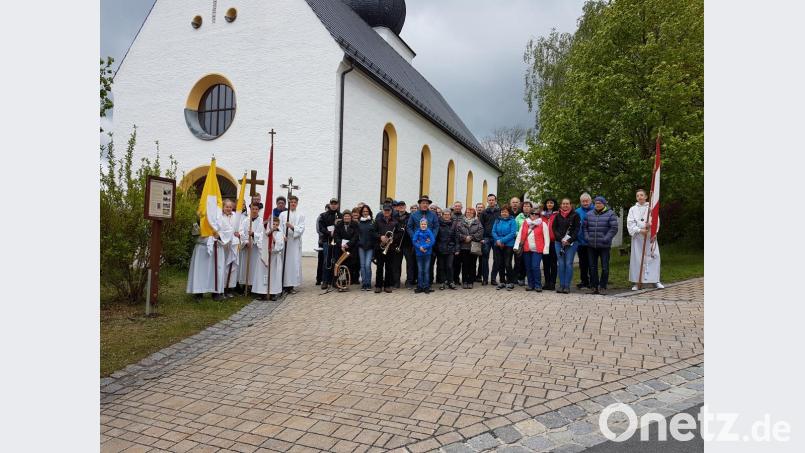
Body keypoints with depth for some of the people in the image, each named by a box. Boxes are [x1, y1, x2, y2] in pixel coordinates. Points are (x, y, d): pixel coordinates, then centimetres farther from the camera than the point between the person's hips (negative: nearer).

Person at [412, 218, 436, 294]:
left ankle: (426, 287, 11)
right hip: (419, 254, 1)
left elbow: (433, 241, -11)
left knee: (426, 271, 4)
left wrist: (425, 247, -18)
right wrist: (420, 247, -19)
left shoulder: (429, 232, -5)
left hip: (427, 253, -1)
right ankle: (420, 287, 16)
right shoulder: (417, 232, -2)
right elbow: (414, 241, -5)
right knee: (420, 271, 9)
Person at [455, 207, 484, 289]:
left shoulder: (477, 222, 10)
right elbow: (457, 232, -1)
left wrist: (471, 237, -12)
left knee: (472, 264, 2)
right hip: (463, 246, 0)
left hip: (474, 247, 0)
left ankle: (471, 282, 9)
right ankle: (464, 282, 7)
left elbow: (480, 232, -2)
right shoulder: (460, 221, 9)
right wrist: (464, 238, -12)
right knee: (464, 264, 0)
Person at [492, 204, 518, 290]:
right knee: (500, 264, 10)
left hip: (508, 245, -5)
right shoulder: (497, 221, 10)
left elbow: (513, 233, -13)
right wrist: (498, 240, -13)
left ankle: (510, 282, 5)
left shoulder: (512, 221, -4)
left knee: (507, 264, -7)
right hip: (498, 245, 5)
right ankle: (502, 282, 20)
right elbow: (493, 232, 5)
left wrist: (502, 240, -17)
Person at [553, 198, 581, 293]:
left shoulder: (575, 215, 0)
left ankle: (567, 285, 3)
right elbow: (554, 228, 4)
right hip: (559, 242, 3)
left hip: (571, 243, -2)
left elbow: (576, 229, -5)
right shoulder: (557, 216, 8)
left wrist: (569, 240, -14)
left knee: (568, 263, -2)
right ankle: (561, 285, 10)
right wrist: (561, 239, -10)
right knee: (560, 264, 3)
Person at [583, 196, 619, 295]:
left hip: (604, 246, -4)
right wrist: (587, 237, 0)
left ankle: (603, 287, 10)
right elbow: (585, 227, 13)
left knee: (605, 267, 1)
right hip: (591, 246, 4)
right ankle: (593, 286, 17)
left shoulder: (610, 214, -2)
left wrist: (606, 239, -13)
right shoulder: (589, 214, 10)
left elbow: (614, 228, -7)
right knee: (592, 267, 9)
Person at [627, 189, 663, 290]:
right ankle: (636, 282, 3)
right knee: (637, 258, -1)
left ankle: (656, 280, 7)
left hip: (650, 236, 0)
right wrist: (639, 230, -16)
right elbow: (630, 223, -2)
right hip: (638, 237, 0)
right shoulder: (633, 209, 8)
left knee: (653, 257, -2)